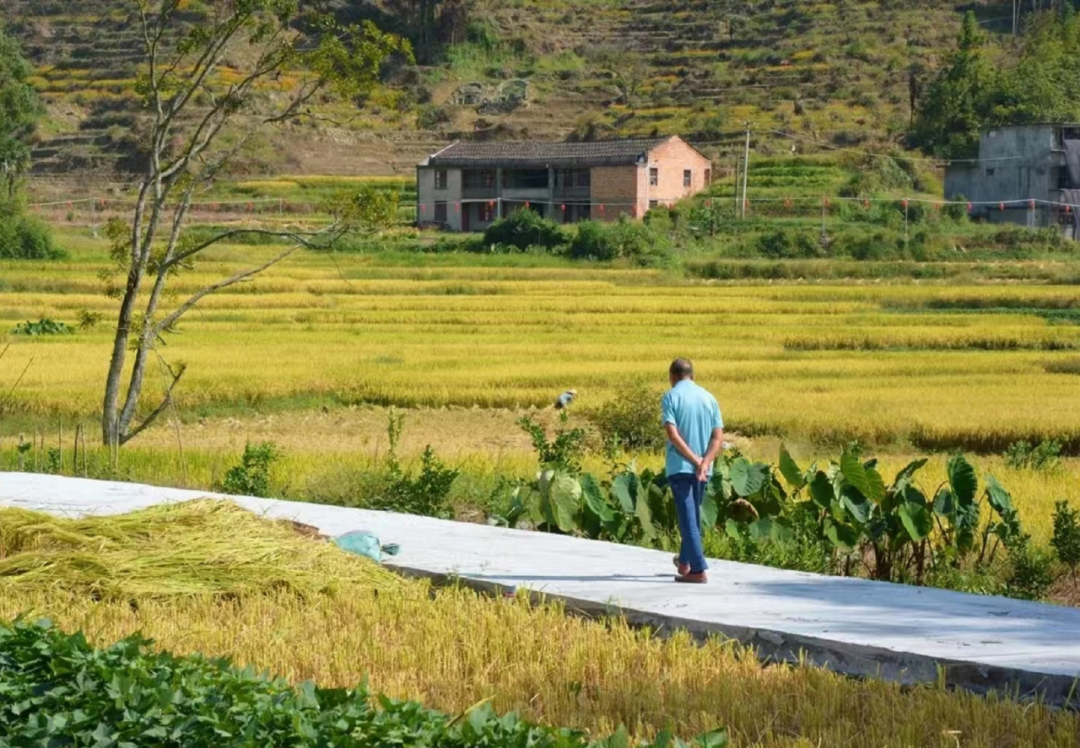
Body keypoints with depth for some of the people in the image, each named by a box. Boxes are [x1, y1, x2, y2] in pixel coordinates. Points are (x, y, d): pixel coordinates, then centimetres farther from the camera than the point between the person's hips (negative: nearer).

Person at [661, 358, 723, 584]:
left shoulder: (670, 397, -6)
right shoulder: (708, 398, 8)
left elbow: (673, 434, -16)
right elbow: (718, 437, 0)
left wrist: (696, 461, -15)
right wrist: (705, 463, -10)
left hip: (680, 466, -5)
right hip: (702, 469, 5)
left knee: (688, 518, -6)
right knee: (693, 515, 20)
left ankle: (698, 570, -12)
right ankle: (685, 561, 34)